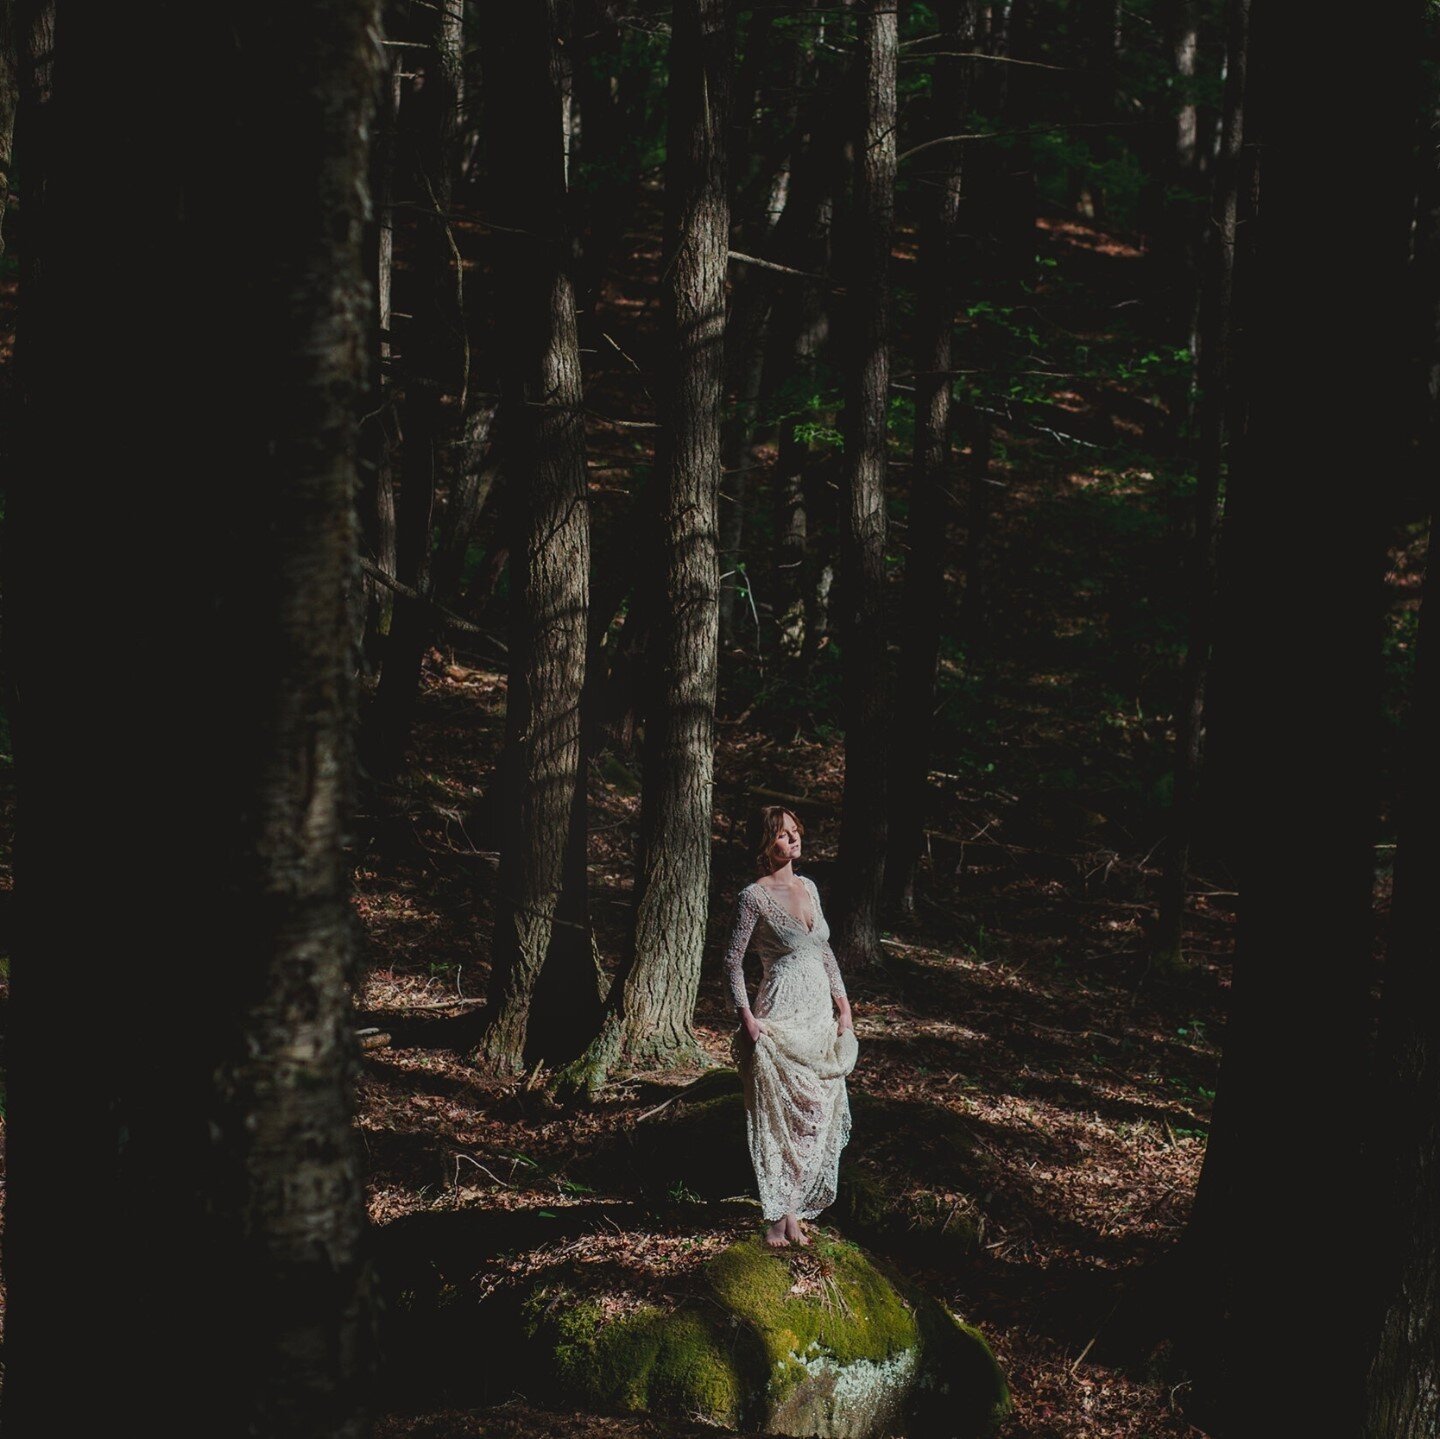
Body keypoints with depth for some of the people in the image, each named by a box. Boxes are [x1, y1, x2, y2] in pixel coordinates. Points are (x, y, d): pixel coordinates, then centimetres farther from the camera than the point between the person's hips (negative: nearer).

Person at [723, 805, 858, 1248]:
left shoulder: (808, 887, 10)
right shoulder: (754, 896, -10)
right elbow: (733, 959, -9)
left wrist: (842, 1001, 11)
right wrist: (747, 1017, -15)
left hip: (820, 1011, 7)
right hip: (781, 1014, -7)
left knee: (814, 1112, 9)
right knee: (778, 1113, -4)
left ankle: (793, 1211, 18)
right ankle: (777, 1216, 1)